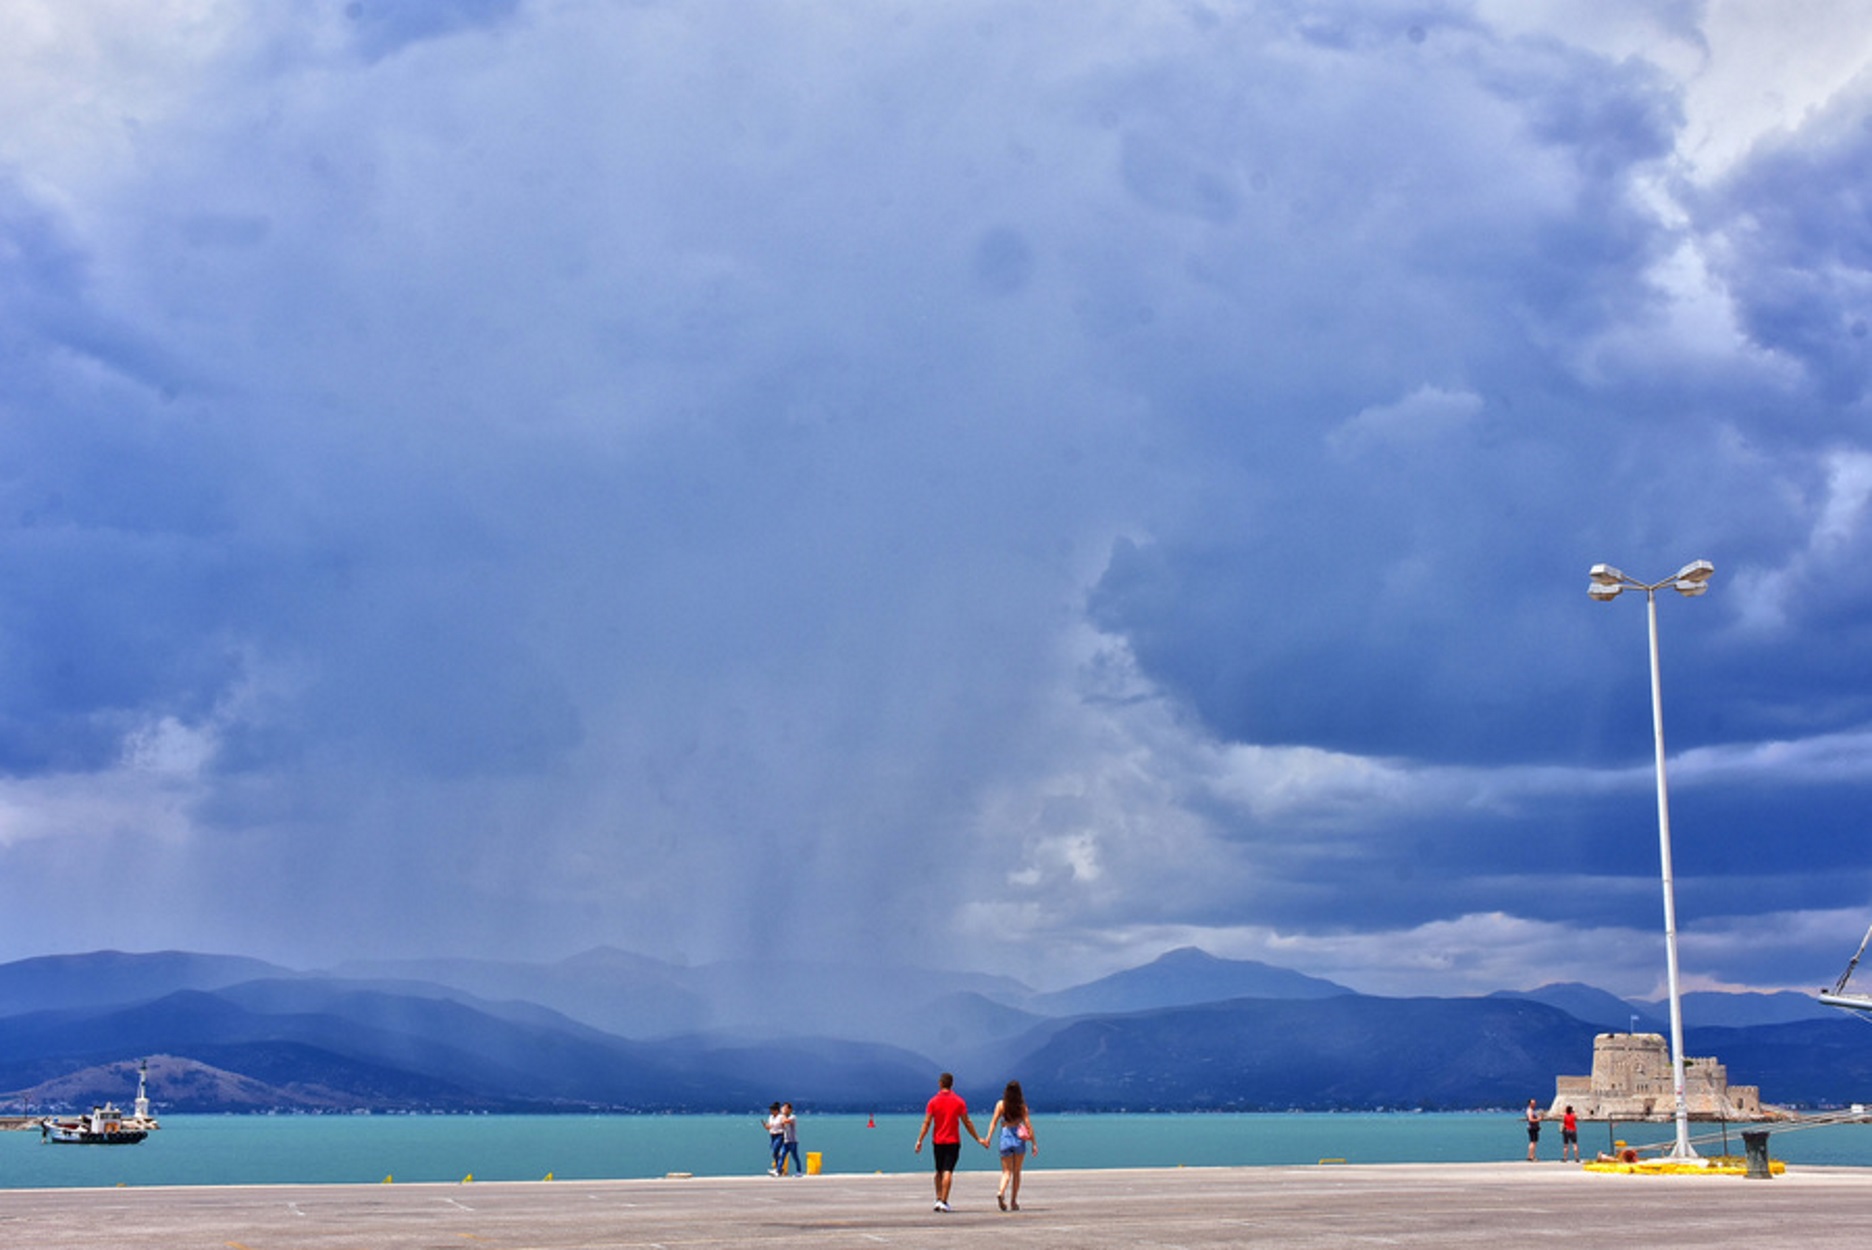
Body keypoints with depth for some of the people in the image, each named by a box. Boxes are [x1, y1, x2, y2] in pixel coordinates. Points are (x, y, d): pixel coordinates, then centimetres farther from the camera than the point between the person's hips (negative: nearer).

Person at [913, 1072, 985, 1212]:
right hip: (953, 1141, -1)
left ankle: (938, 1199, 11)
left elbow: (927, 1123, -5)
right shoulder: (959, 1101, -2)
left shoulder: (933, 1101, -2)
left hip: (937, 1141, 1)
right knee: (948, 1171, -5)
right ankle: (944, 1201, -13)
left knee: (939, 1171, 16)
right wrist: (978, 1138, 9)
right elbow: (967, 1123, 0)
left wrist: (920, 1140, -1)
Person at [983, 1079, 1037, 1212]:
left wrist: (988, 1138, -3)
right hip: (1019, 1139, 0)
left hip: (1005, 1137, 0)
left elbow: (994, 1121, -5)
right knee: (1016, 1172, 13)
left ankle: (1001, 1192, -22)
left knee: (1007, 1171, 6)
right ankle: (1013, 1202, 14)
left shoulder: (1001, 1104, 0)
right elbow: (1028, 1125, -3)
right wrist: (1034, 1143, 1)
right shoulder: (1022, 1106, -2)